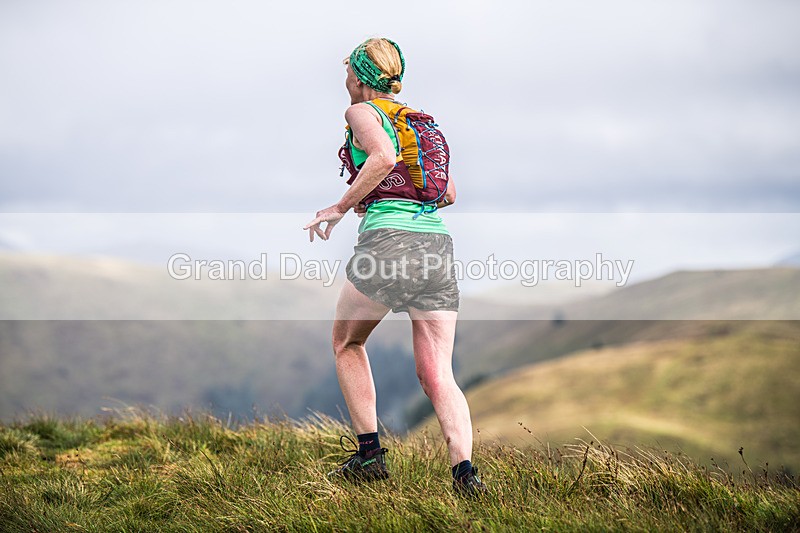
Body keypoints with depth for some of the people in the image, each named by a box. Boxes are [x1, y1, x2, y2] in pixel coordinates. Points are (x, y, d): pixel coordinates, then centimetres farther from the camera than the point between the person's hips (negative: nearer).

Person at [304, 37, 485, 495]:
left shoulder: (362, 112, 5)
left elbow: (384, 157, -16)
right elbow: (449, 194, 26)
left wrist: (340, 208, -8)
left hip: (388, 239, -5)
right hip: (437, 241, 5)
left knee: (347, 342, 20)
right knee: (437, 374, 2)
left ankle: (370, 453, 15)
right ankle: (465, 469, -18)